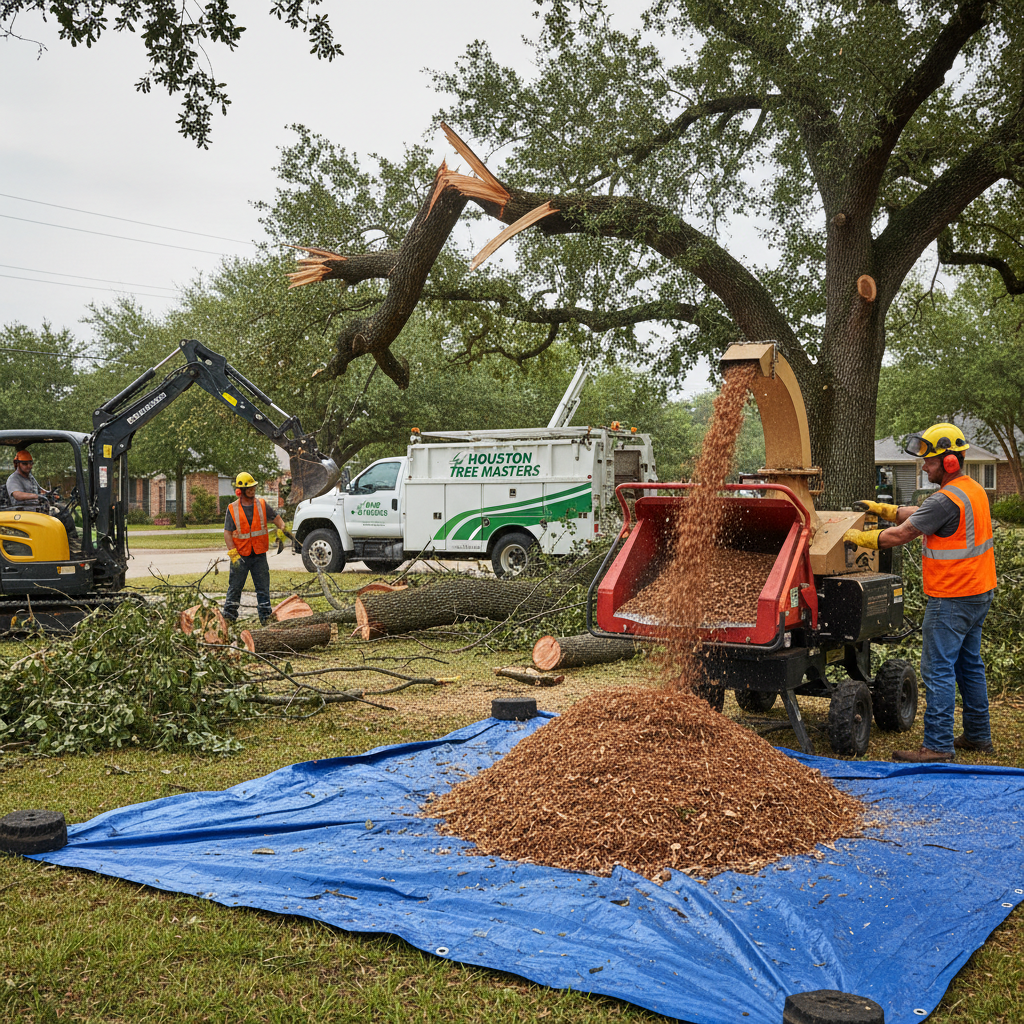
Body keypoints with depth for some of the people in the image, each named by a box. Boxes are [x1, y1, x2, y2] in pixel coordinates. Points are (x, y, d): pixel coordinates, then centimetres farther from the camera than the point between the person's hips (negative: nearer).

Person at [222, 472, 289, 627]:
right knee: (234, 588, 5)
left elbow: (276, 517, 12)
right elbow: (227, 533, -5)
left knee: (263, 588, 4)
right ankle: (228, 617, 14)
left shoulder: (262, 505, 3)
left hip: (259, 555, 2)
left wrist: (282, 528, -11)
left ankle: (265, 617, 9)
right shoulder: (232, 509, -3)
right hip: (240, 556, -2)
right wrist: (233, 554, -15)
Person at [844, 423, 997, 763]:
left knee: (938, 669, -6)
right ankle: (978, 736, 26)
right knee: (969, 664, 17)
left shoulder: (946, 500, -21)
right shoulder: (973, 489, 11)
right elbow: (916, 514, 18)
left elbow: (899, 535, -17)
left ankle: (938, 745, -3)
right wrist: (880, 509, 14)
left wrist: (858, 537, -6)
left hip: (952, 600, -10)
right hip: (979, 593, 10)